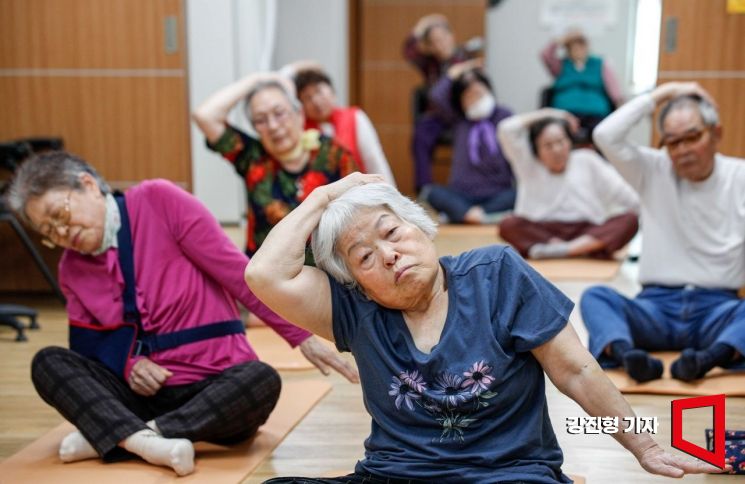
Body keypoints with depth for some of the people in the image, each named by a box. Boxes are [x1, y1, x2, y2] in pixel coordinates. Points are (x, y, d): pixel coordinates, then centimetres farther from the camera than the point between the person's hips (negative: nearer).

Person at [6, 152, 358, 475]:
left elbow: (236, 270, -12)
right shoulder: (72, 269, 6)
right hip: (146, 393, 4)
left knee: (261, 380, -34)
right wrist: (127, 362, -13)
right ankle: (144, 443, -35)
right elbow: (87, 341, 10)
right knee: (47, 362, -14)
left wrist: (301, 337, -15)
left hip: (215, 385, -3)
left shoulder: (158, 200, -9)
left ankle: (108, 437, -29)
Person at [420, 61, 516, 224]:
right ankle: (467, 212, -47)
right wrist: (453, 74, 7)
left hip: (496, 194, -1)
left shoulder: (504, 115, 6)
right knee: (431, 192, -28)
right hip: (462, 194, 1)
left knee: (517, 196, -33)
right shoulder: (458, 117, 11)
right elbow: (438, 96, -7)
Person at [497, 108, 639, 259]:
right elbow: (506, 129, -1)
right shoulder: (529, 165, 9)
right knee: (508, 225, -30)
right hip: (541, 234, -1)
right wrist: (545, 114, 7)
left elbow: (625, 195, 11)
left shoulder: (586, 160, 13)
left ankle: (561, 250, -40)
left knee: (630, 219, -25)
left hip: (589, 234, 2)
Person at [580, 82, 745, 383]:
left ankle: (707, 358, -54)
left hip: (717, 307, -1)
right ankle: (630, 356, -52)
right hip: (657, 304, 1)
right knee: (595, 296, -28)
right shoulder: (653, 171, 8)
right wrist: (660, 95, -1)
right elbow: (606, 136, -7)